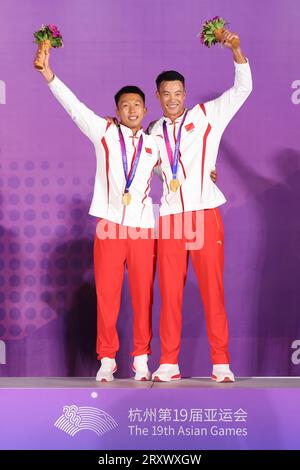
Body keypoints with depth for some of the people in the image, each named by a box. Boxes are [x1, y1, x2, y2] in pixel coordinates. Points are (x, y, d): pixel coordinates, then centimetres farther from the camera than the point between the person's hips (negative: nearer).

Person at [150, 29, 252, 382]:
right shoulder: (155, 132, 15)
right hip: (170, 218, 3)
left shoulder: (206, 115, 5)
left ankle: (221, 363, -1)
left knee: (212, 289, -5)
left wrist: (235, 49, -13)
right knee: (170, 291, 1)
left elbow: (243, 88, -1)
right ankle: (169, 363, 6)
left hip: (204, 215, -3)